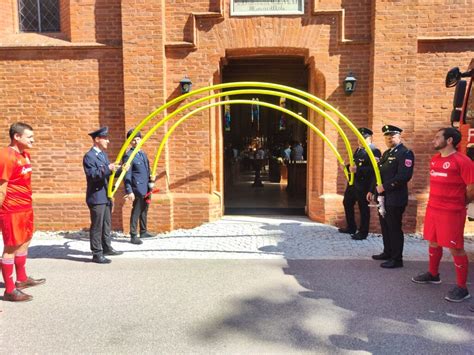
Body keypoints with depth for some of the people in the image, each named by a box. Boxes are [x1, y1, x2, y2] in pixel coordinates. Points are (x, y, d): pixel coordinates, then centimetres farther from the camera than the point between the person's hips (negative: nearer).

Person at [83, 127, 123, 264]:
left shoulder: (103, 154, 14)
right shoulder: (89, 156, -14)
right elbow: (92, 175, -23)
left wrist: (118, 169, 2)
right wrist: (107, 168, -31)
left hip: (106, 196, 9)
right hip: (96, 197, -9)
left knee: (107, 224, 19)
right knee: (97, 226, -2)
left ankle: (106, 248, 32)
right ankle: (97, 254, 7)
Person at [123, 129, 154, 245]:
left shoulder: (143, 154, 13)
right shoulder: (128, 156, -10)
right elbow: (127, 175, -14)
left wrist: (150, 185, 15)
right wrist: (129, 191, -19)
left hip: (146, 189, 8)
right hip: (138, 189, -8)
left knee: (144, 211, 17)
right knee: (136, 213, -2)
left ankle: (143, 232, 30)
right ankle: (133, 236, 6)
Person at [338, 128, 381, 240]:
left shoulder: (374, 151, -14)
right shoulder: (358, 150, 16)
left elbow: (373, 169, -25)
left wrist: (357, 170, -29)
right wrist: (349, 167, -3)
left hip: (363, 185, -10)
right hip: (352, 183, 10)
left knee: (363, 208, 1)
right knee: (347, 203, 19)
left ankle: (363, 232, 14)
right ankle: (351, 227, 34)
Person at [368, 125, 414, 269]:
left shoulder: (405, 153, -12)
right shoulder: (386, 153, 17)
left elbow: (404, 176, -24)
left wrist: (385, 187, -22)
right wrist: (372, 190, 16)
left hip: (395, 199, -9)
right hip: (383, 197, 9)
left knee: (394, 228, -2)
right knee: (385, 227, 17)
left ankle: (397, 259, 9)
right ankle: (388, 252, 30)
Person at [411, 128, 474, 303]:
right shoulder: (434, 160, 10)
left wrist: (459, 203, 1)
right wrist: (436, 202, 16)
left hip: (452, 212, -8)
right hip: (432, 209, 8)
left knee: (455, 248, -1)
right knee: (433, 242, 19)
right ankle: (433, 274, 37)